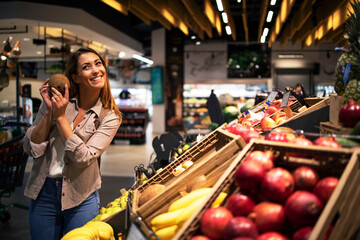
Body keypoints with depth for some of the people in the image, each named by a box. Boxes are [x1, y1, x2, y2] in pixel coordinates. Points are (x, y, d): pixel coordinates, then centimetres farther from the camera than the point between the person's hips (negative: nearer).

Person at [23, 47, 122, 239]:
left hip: (81, 198, -2)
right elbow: (32, 149, -6)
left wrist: (61, 116, -19)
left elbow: (83, 158, -19)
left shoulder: (110, 117, -7)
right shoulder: (56, 100, -3)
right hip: (43, 192, 2)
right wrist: (50, 111, -16)